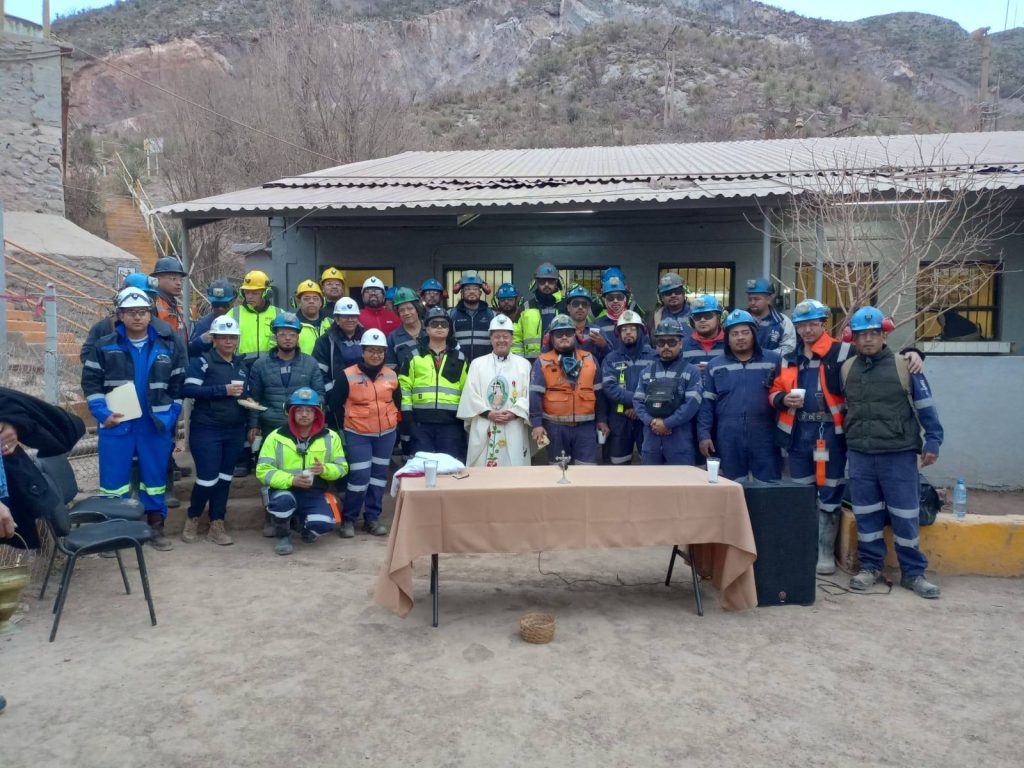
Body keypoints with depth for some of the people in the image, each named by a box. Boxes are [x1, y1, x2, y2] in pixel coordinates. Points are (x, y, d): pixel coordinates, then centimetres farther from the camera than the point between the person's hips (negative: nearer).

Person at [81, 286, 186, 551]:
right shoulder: (105, 346, 0)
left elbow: (178, 385, 7)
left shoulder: (169, 346, 4)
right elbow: (91, 382, 2)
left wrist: (170, 418, -1)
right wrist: (102, 414, -10)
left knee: (155, 477, 11)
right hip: (117, 425, -1)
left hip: (156, 426, 1)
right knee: (113, 480, 4)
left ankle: (156, 527, 23)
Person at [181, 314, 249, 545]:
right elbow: (188, 389, -19)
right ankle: (192, 518, 19)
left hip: (235, 430, 6)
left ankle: (217, 525, 18)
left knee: (225, 477, 10)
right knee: (207, 478, -6)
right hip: (206, 429, -6)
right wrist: (223, 390, -21)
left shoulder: (241, 364, 13)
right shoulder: (202, 361, -8)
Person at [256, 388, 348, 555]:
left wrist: (325, 469, -19)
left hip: (315, 493, 2)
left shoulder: (330, 437, 0)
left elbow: (342, 467, 4)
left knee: (325, 523, -26)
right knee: (283, 501, -38)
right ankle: (283, 535, -2)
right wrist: (291, 480, -24)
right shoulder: (276, 436, -6)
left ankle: (303, 522, 15)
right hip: (285, 489, -2)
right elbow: (263, 470, -8)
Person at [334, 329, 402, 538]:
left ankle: (372, 518, 22)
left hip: (386, 434, 4)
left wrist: (392, 423, 10)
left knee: (379, 475, 10)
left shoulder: (391, 376, 4)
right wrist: (341, 427, -1)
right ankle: (348, 519, 10)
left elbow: (397, 403, 16)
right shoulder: (348, 375, -8)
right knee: (360, 476, -8)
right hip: (357, 435, -4)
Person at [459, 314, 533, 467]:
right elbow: (471, 395, 3)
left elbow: (529, 395, 2)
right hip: (483, 430, 0)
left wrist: (514, 413, -12)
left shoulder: (523, 364, 10)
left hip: (514, 430, 0)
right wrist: (488, 414, -9)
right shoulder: (477, 364, 10)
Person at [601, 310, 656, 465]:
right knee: (619, 464, 10)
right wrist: (635, 399, -19)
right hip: (620, 419, 1)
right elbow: (609, 387, -10)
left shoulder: (653, 356, 3)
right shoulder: (611, 359, 5)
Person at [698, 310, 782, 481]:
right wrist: (704, 434, 1)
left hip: (764, 436, -1)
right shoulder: (715, 365, 9)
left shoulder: (774, 360, 4)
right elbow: (706, 403, 8)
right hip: (728, 438, 1)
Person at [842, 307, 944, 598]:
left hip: (899, 454, -3)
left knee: (905, 516, 4)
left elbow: (925, 407, 0)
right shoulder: (846, 369, 6)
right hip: (859, 455, 3)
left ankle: (913, 573, 17)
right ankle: (870, 566, 22)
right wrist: (847, 443, 15)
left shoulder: (904, 366, -4)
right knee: (866, 515, 9)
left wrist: (932, 441, -4)